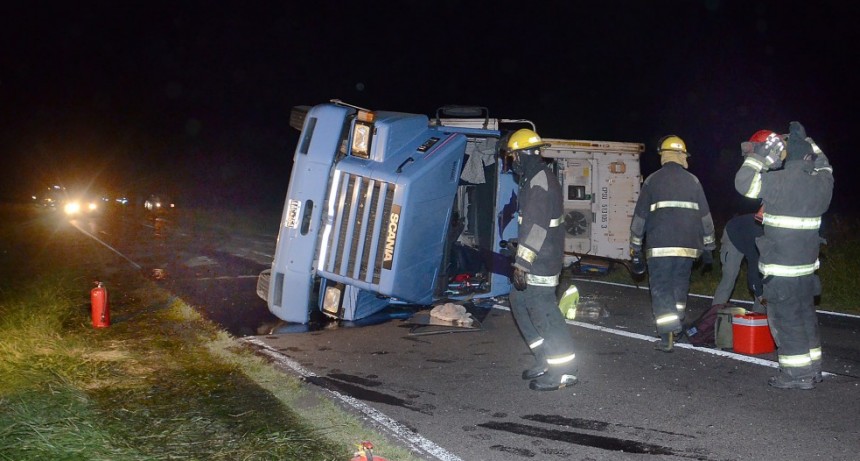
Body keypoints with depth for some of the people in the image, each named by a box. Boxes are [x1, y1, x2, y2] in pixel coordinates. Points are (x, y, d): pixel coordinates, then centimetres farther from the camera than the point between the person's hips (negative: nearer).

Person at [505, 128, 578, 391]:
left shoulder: (539, 183, -17)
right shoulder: (538, 179, 17)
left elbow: (535, 226, -24)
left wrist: (522, 262, -25)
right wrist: (521, 257, 28)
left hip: (541, 261, -11)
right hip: (541, 258, 11)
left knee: (542, 311, -8)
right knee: (520, 303, 16)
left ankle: (564, 372, -2)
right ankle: (546, 360, 21)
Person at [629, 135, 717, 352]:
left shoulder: (652, 180, 3)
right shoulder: (693, 181, 10)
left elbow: (640, 215, 3)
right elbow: (705, 215, 11)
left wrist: (635, 245, 10)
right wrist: (708, 247, 18)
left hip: (659, 246, -3)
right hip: (687, 246, 3)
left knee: (661, 289, -2)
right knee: (680, 285, 18)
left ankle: (667, 337, -12)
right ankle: (676, 327, 25)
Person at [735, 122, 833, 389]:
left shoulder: (782, 182, -18)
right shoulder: (822, 183, 2)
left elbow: (743, 183, -18)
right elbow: (823, 164, 25)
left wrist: (763, 154, -13)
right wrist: (807, 141, 22)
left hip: (780, 269, -7)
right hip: (807, 264, 7)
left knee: (786, 319, 1)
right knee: (806, 315, 17)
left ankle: (798, 374, 6)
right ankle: (812, 369, 27)